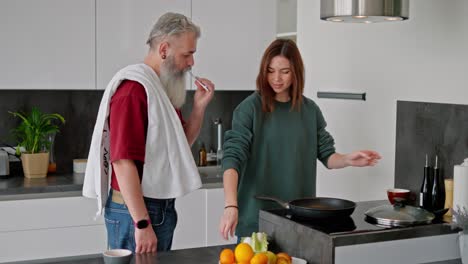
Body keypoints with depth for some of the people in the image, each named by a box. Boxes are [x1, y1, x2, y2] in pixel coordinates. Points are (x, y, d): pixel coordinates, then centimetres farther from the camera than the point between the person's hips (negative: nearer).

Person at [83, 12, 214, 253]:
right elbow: (123, 161, -23)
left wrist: (199, 107, 3)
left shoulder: (162, 89, 10)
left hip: (161, 208, 9)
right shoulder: (134, 89, -17)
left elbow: (181, 143, 20)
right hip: (135, 211, -9)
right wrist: (142, 223, -26)